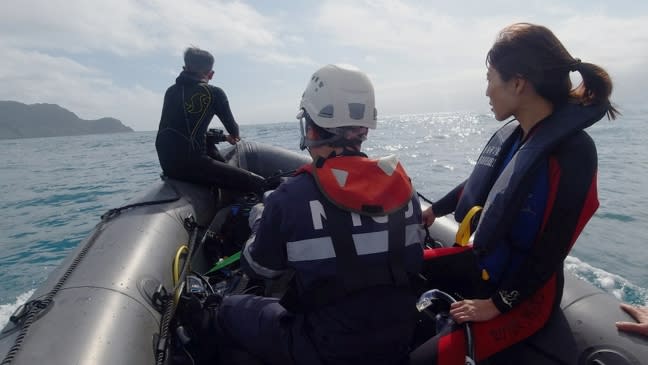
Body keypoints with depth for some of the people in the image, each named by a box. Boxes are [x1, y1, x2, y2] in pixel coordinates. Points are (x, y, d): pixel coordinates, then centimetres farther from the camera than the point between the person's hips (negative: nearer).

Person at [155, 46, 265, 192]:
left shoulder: (171, 91, 17)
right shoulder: (214, 93, -1)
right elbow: (233, 129, 6)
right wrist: (233, 136, 33)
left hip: (165, 161, 8)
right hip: (190, 163, -7)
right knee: (258, 183, -6)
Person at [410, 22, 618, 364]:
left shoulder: (573, 150, -24)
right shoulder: (508, 134, -3)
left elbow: (551, 252, -22)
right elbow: (475, 185, 15)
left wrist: (499, 303, -17)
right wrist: (432, 211, 28)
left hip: (525, 292, -7)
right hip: (482, 261, 8)